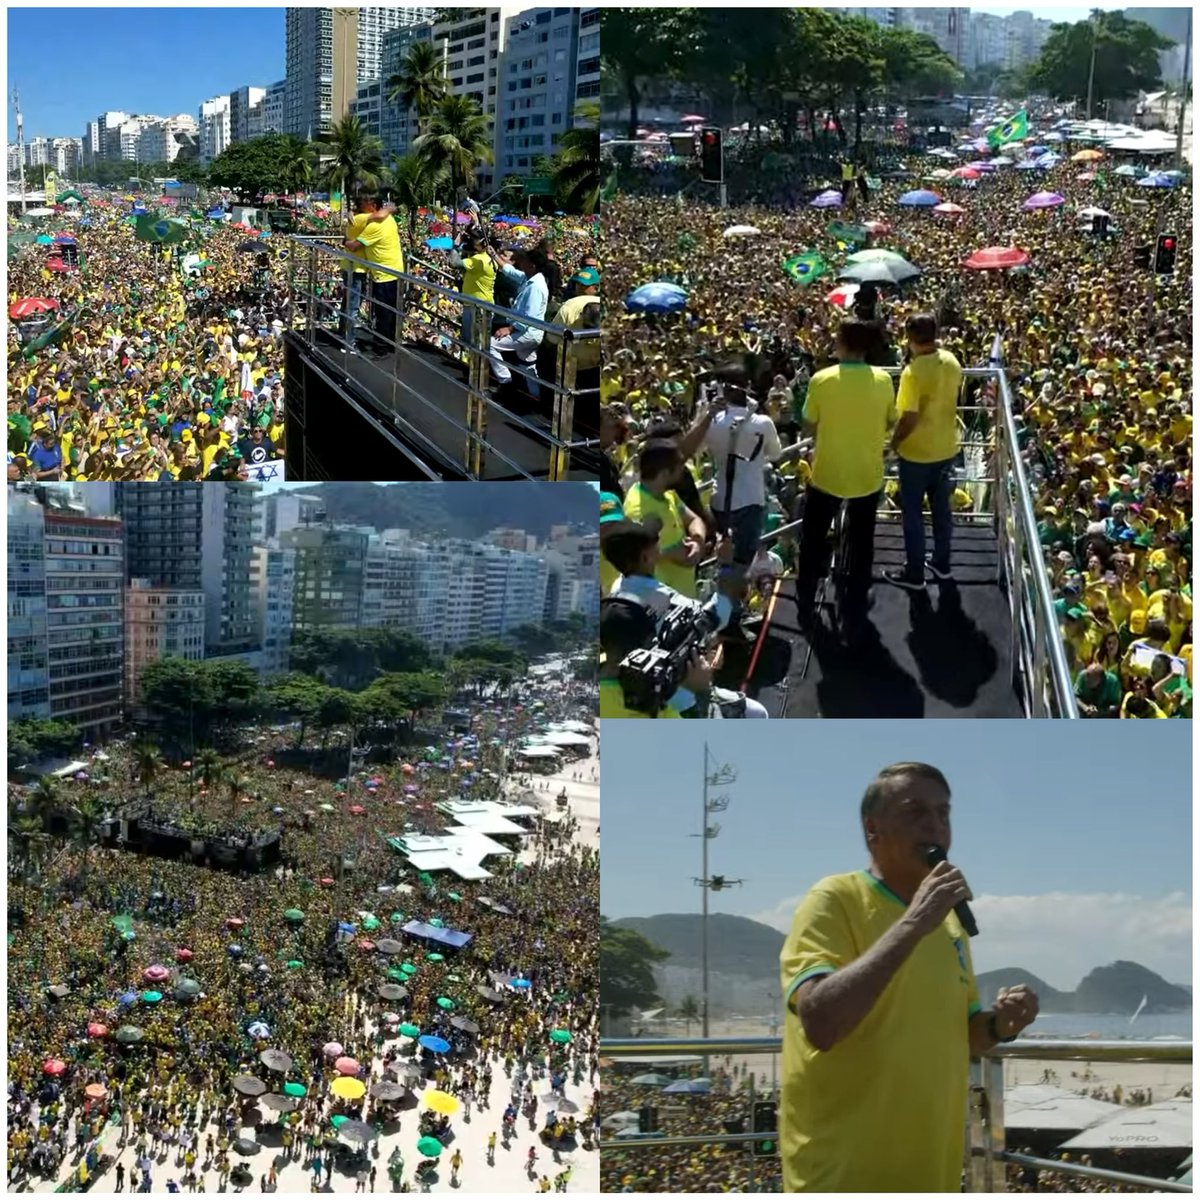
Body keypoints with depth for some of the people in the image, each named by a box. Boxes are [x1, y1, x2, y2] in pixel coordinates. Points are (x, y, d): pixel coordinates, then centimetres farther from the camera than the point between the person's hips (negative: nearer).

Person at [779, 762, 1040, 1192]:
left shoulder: (949, 919, 13)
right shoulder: (834, 901, -11)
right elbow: (819, 1022, -27)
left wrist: (1000, 1025, 0)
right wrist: (912, 924, -26)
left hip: (929, 1173, 8)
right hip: (843, 1177, -8)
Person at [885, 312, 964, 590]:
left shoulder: (913, 371, -26)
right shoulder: (951, 362, -4)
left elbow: (909, 418, -26)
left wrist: (894, 441, -9)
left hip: (917, 452, -7)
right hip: (946, 447, 7)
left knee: (913, 514, 7)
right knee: (941, 508, 20)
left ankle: (914, 574, 15)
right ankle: (941, 563, 33)